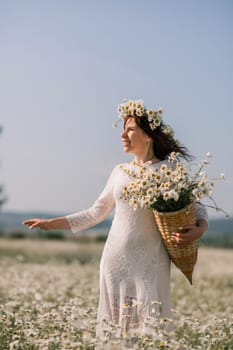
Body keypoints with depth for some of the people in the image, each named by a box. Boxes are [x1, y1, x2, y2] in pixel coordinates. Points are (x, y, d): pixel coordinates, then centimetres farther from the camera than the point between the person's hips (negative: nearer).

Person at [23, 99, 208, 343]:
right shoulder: (120, 172, 11)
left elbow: (196, 208, 6)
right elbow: (95, 214, 20)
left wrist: (200, 229, -16)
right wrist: (50, 224, 19)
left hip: (150, 263, -4)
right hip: (116, 261, 4)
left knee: (151, 329, -6)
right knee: (115, 326, 4)